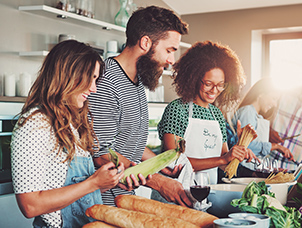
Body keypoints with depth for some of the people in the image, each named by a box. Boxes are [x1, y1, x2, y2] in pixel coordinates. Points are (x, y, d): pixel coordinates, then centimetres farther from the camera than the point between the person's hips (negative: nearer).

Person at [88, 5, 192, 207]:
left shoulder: (138, 81, 11)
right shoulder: (105, 84, -21)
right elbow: (102, 156, -24)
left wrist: (164, 166, 10)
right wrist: (159, 182, -23)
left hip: (128, 196, 9)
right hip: (105, 203, -9)